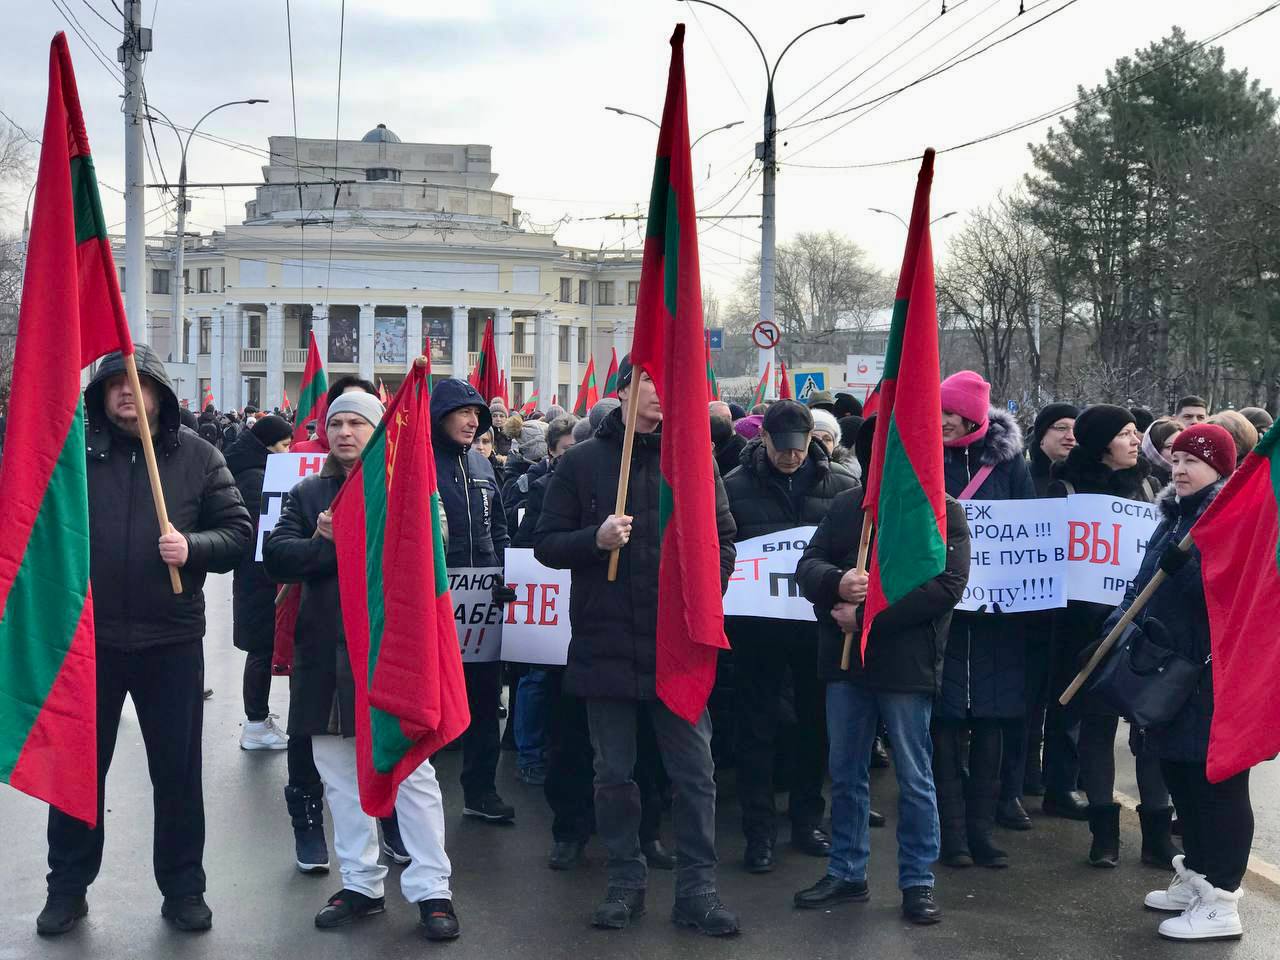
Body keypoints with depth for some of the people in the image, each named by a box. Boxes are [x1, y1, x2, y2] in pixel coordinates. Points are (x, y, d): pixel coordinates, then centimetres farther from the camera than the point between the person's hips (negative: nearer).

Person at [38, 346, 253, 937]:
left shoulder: (197, 456, 0)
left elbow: (238, 531, 0)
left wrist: (193, 548, -19)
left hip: (171, 640, 0)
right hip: (87, 637, 0)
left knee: (177, 771, 9)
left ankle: (182, 889, 23)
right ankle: (68, 887, 27)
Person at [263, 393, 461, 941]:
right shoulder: (307, 494, 13)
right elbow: (277, 557, 0)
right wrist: (328, 543, -16)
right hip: (327, 650, 5)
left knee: (411, 770, -3)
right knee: (340, 775, 11)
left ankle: (431, 888, 5)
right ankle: (360, 884, 22)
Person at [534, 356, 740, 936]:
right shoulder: (582, 463, 2)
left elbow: (723, 539, 11)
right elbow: (547, 544, 3)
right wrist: (595, 539, -16)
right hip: (606, 643, 0)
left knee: (694, 772, 3)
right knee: (614, 773, 9)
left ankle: (697, 888, 13)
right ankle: (625, 881, 24)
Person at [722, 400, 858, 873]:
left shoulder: (840, 486, 2)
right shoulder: (735, 486, -1)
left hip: (819, 621, 2)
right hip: (757, 624, -1)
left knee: (816, 722, 12)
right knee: (757, 727, 4)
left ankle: (807, 820, 28)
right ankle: (759, 830, 13)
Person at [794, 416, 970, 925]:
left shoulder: (942, 510, -4)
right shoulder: (845, 505, 9)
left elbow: (947, 585, -15)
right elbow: (808, 564, 6)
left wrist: (869, 616, -19)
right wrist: (837, 583, -19)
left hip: (906, 664, -4)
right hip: (845, 659, 5)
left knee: (914, 778, 6)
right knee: (846, 774, 14)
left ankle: (918, 882, 18)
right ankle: (846, 873, 27)